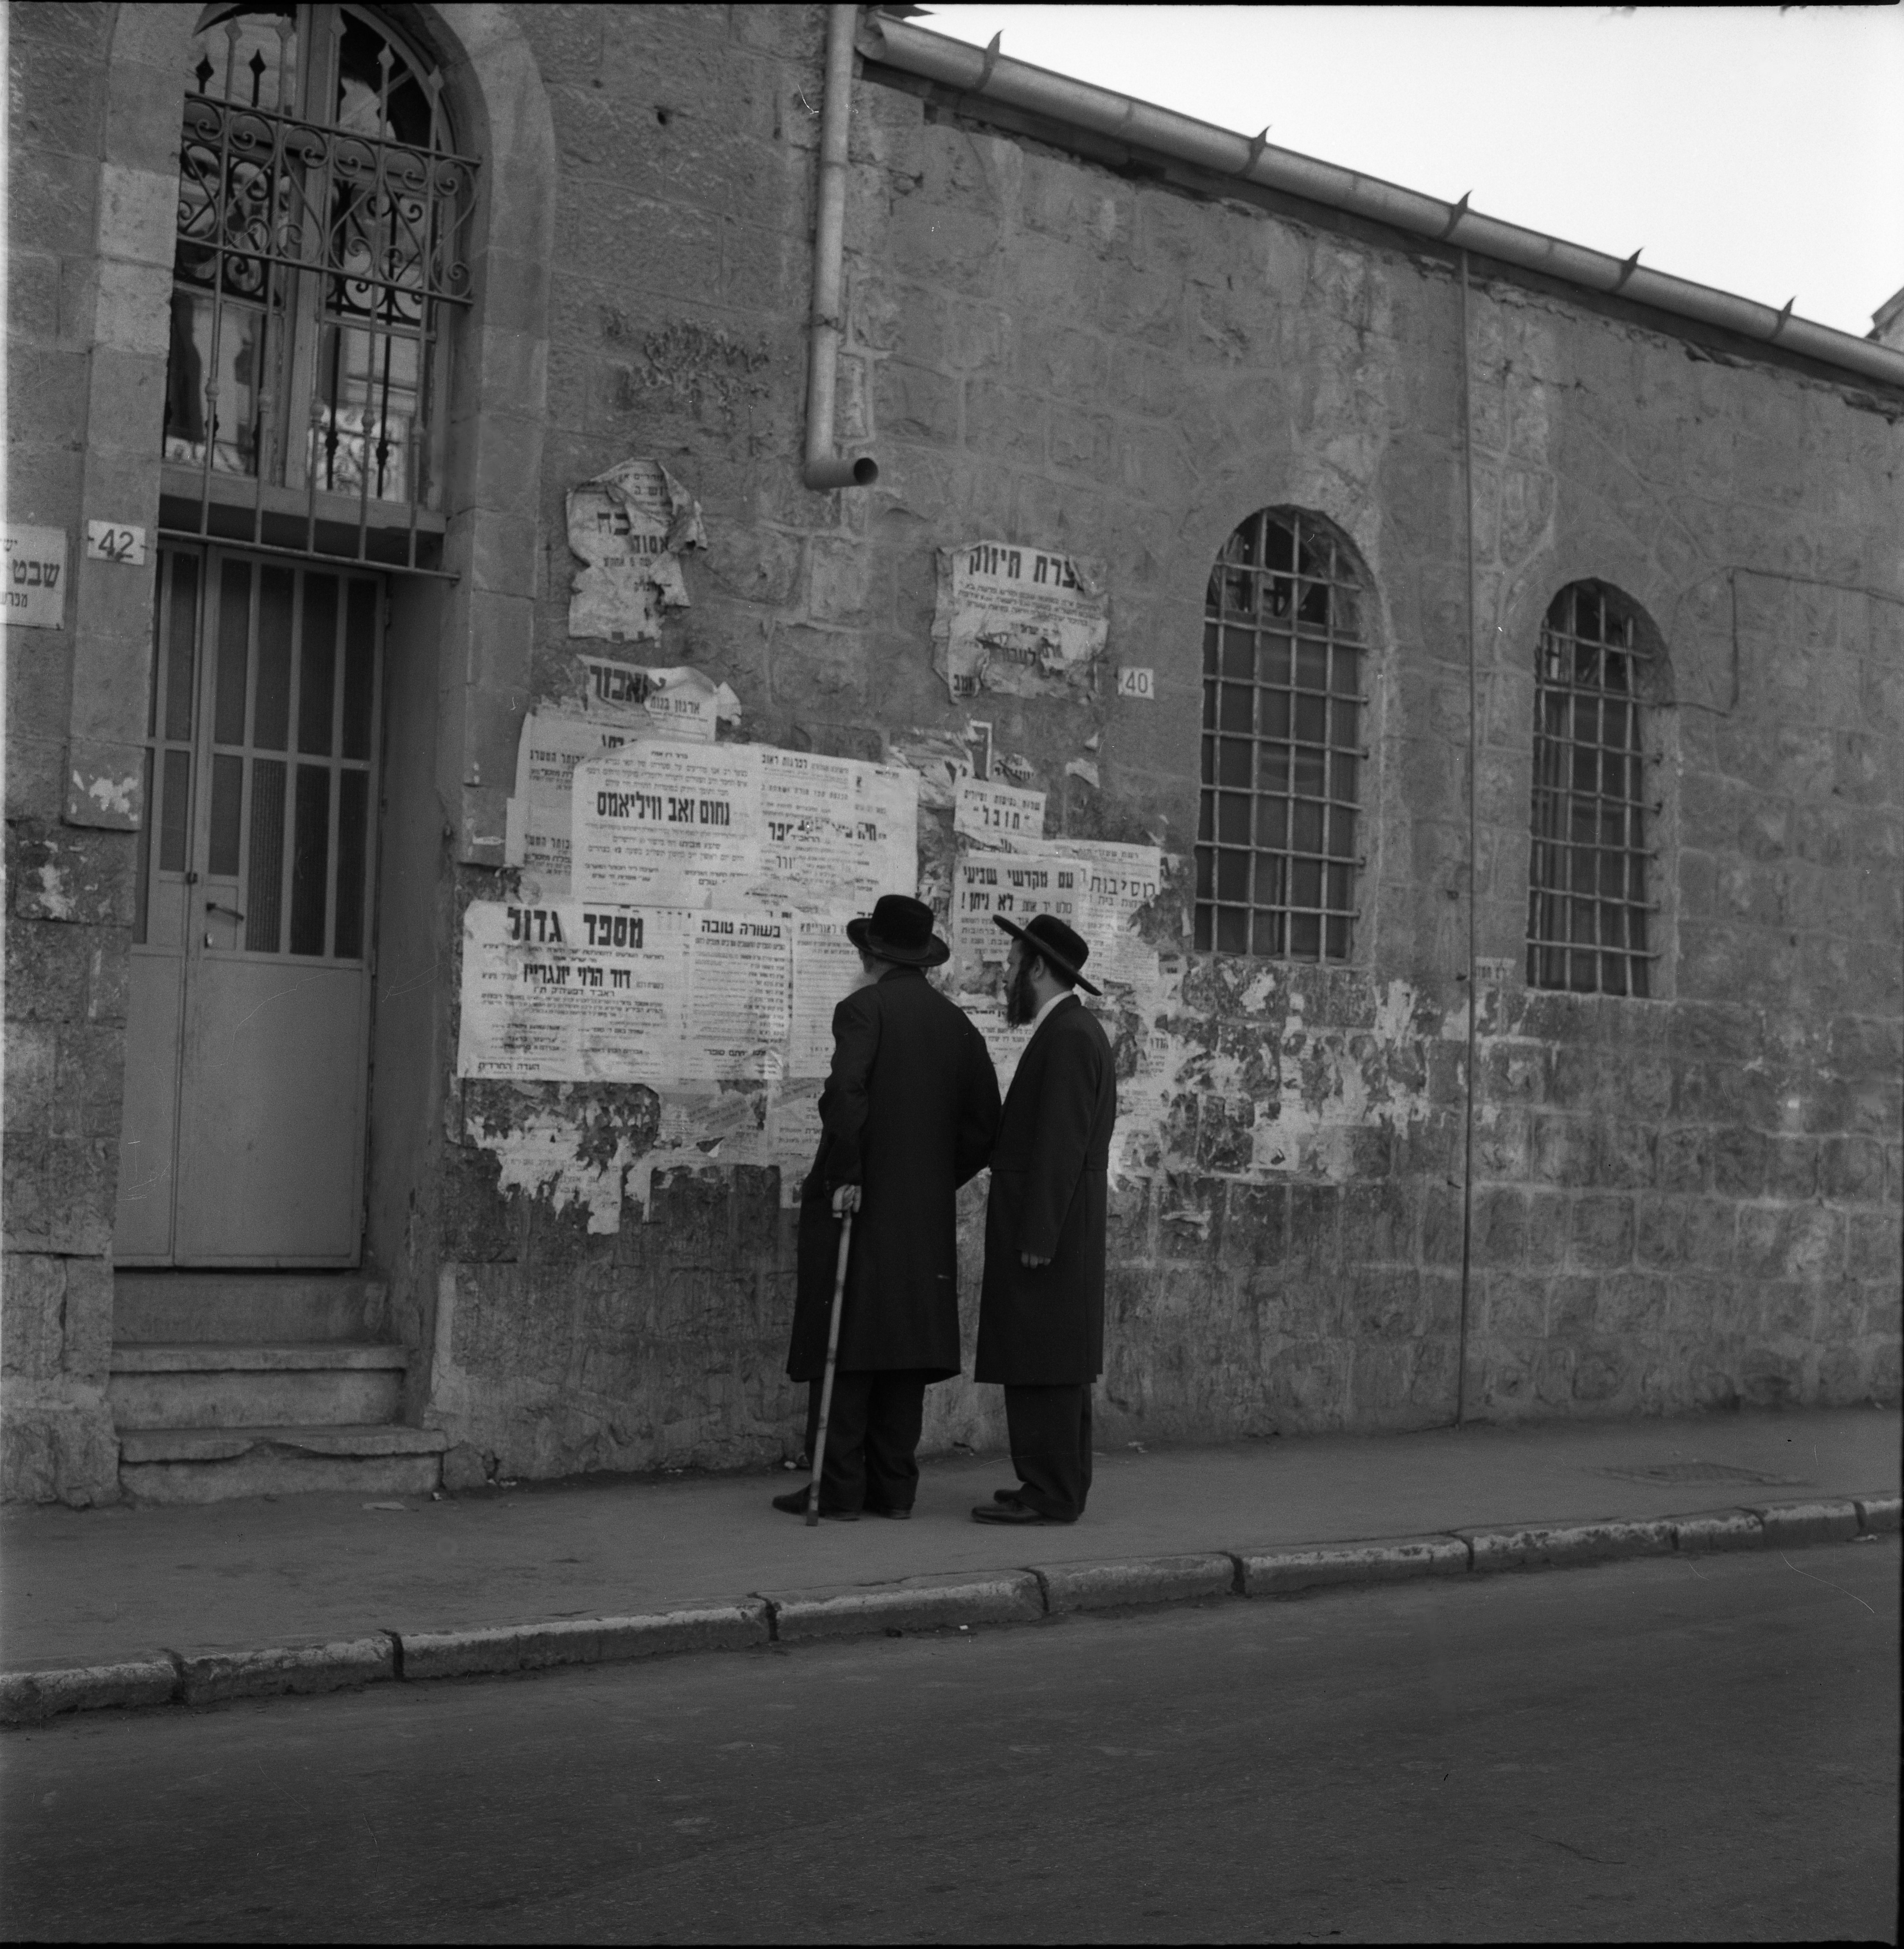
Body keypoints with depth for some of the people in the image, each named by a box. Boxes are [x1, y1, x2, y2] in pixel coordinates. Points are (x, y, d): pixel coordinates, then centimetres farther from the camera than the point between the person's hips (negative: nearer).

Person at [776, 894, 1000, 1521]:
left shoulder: (864, 1008, -7)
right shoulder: (956, 1023, 11)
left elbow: (845, 1093, -23)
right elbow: (984, 1124, 11)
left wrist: (844, 1176, -16)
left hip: (856, 1206, -5)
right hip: (927, 1212, 6)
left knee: (843, 1347, -1)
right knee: (906, 1346, 9)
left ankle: (838, 1488, -1)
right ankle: (894, 1486, 12)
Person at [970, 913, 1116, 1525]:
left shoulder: (1068, 1037, -14)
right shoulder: (1071, 1032, 18)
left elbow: (1060, 1144, -20)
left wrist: (1037, 1235, -21)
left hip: (1047, 1233, -10)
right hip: (1050, 1233, 10)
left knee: (1042, 1364, -7)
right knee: (1057, 1364, 13)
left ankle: (1050, 1493, -5)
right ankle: (1060, 1485, 20)